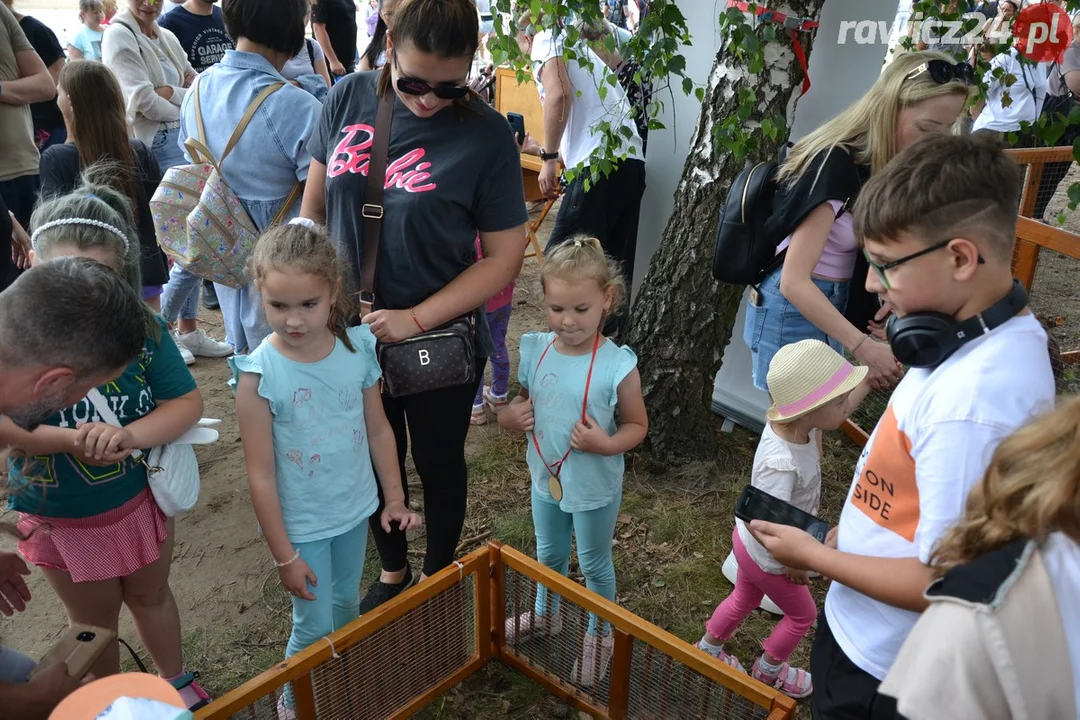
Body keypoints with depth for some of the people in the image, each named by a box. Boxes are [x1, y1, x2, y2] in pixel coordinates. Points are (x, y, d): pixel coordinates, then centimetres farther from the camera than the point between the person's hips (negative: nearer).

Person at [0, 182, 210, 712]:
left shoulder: (141, 327, -18)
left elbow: (188, 401, -16)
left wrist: (130, 434, -33)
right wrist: (71, 439, -41)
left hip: (140, 496, 2)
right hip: (60, 518, -1)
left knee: (150, 595, 26)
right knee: (94, 619, 22)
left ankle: (176, 680, 52)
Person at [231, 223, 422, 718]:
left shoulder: (357, 348, -12)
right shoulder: (259, 375, -23)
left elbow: (379, 429, 1)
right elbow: (261, 474, -17)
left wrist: (394, 499, 5)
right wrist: (284, 556, -13)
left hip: (355, 510, 4)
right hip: (302, 525, -4)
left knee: (347, 608, 24)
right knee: (313, 626, 9)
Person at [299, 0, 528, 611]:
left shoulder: (487, 135, -15)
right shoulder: (351, 98, -6)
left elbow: (504, 256, -13)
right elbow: (315, 205, 4)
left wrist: (416, 319, -19)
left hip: (440, 339, -3)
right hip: (354, 332, 3)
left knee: (438, 463, 17)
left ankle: (439, 575, 44)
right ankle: (392, 570, 47)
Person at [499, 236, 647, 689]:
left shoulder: (618, 365, -24)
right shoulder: (535, 350, -11)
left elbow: (637, 425, -13)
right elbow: (524, 402, 6)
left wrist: (608, 444, -31)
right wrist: (509, 417, -16)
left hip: (595, 489, -4)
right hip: (546, 480, 5)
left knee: (595, 565, 18)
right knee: (549, 556, 28)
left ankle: (599, 637, 42)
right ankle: (545, 615, 54)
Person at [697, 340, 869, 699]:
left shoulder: (791, 423, -19)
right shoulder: (782, 464, -43)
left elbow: (845, 407, -3)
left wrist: (869, 378, -18)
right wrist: (792, 564, -20)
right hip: (767, 557, -7)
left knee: (744, 600, 31)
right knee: (803, 615, 21)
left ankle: (708, 650, 55)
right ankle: (768, 670, 46)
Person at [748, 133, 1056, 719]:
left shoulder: (972, 403, -34)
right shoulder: (993, 335, -5)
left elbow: (942, 582, -27)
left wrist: (811, 555, -16)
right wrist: (851, 532, 4)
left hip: (880, 670, -8)